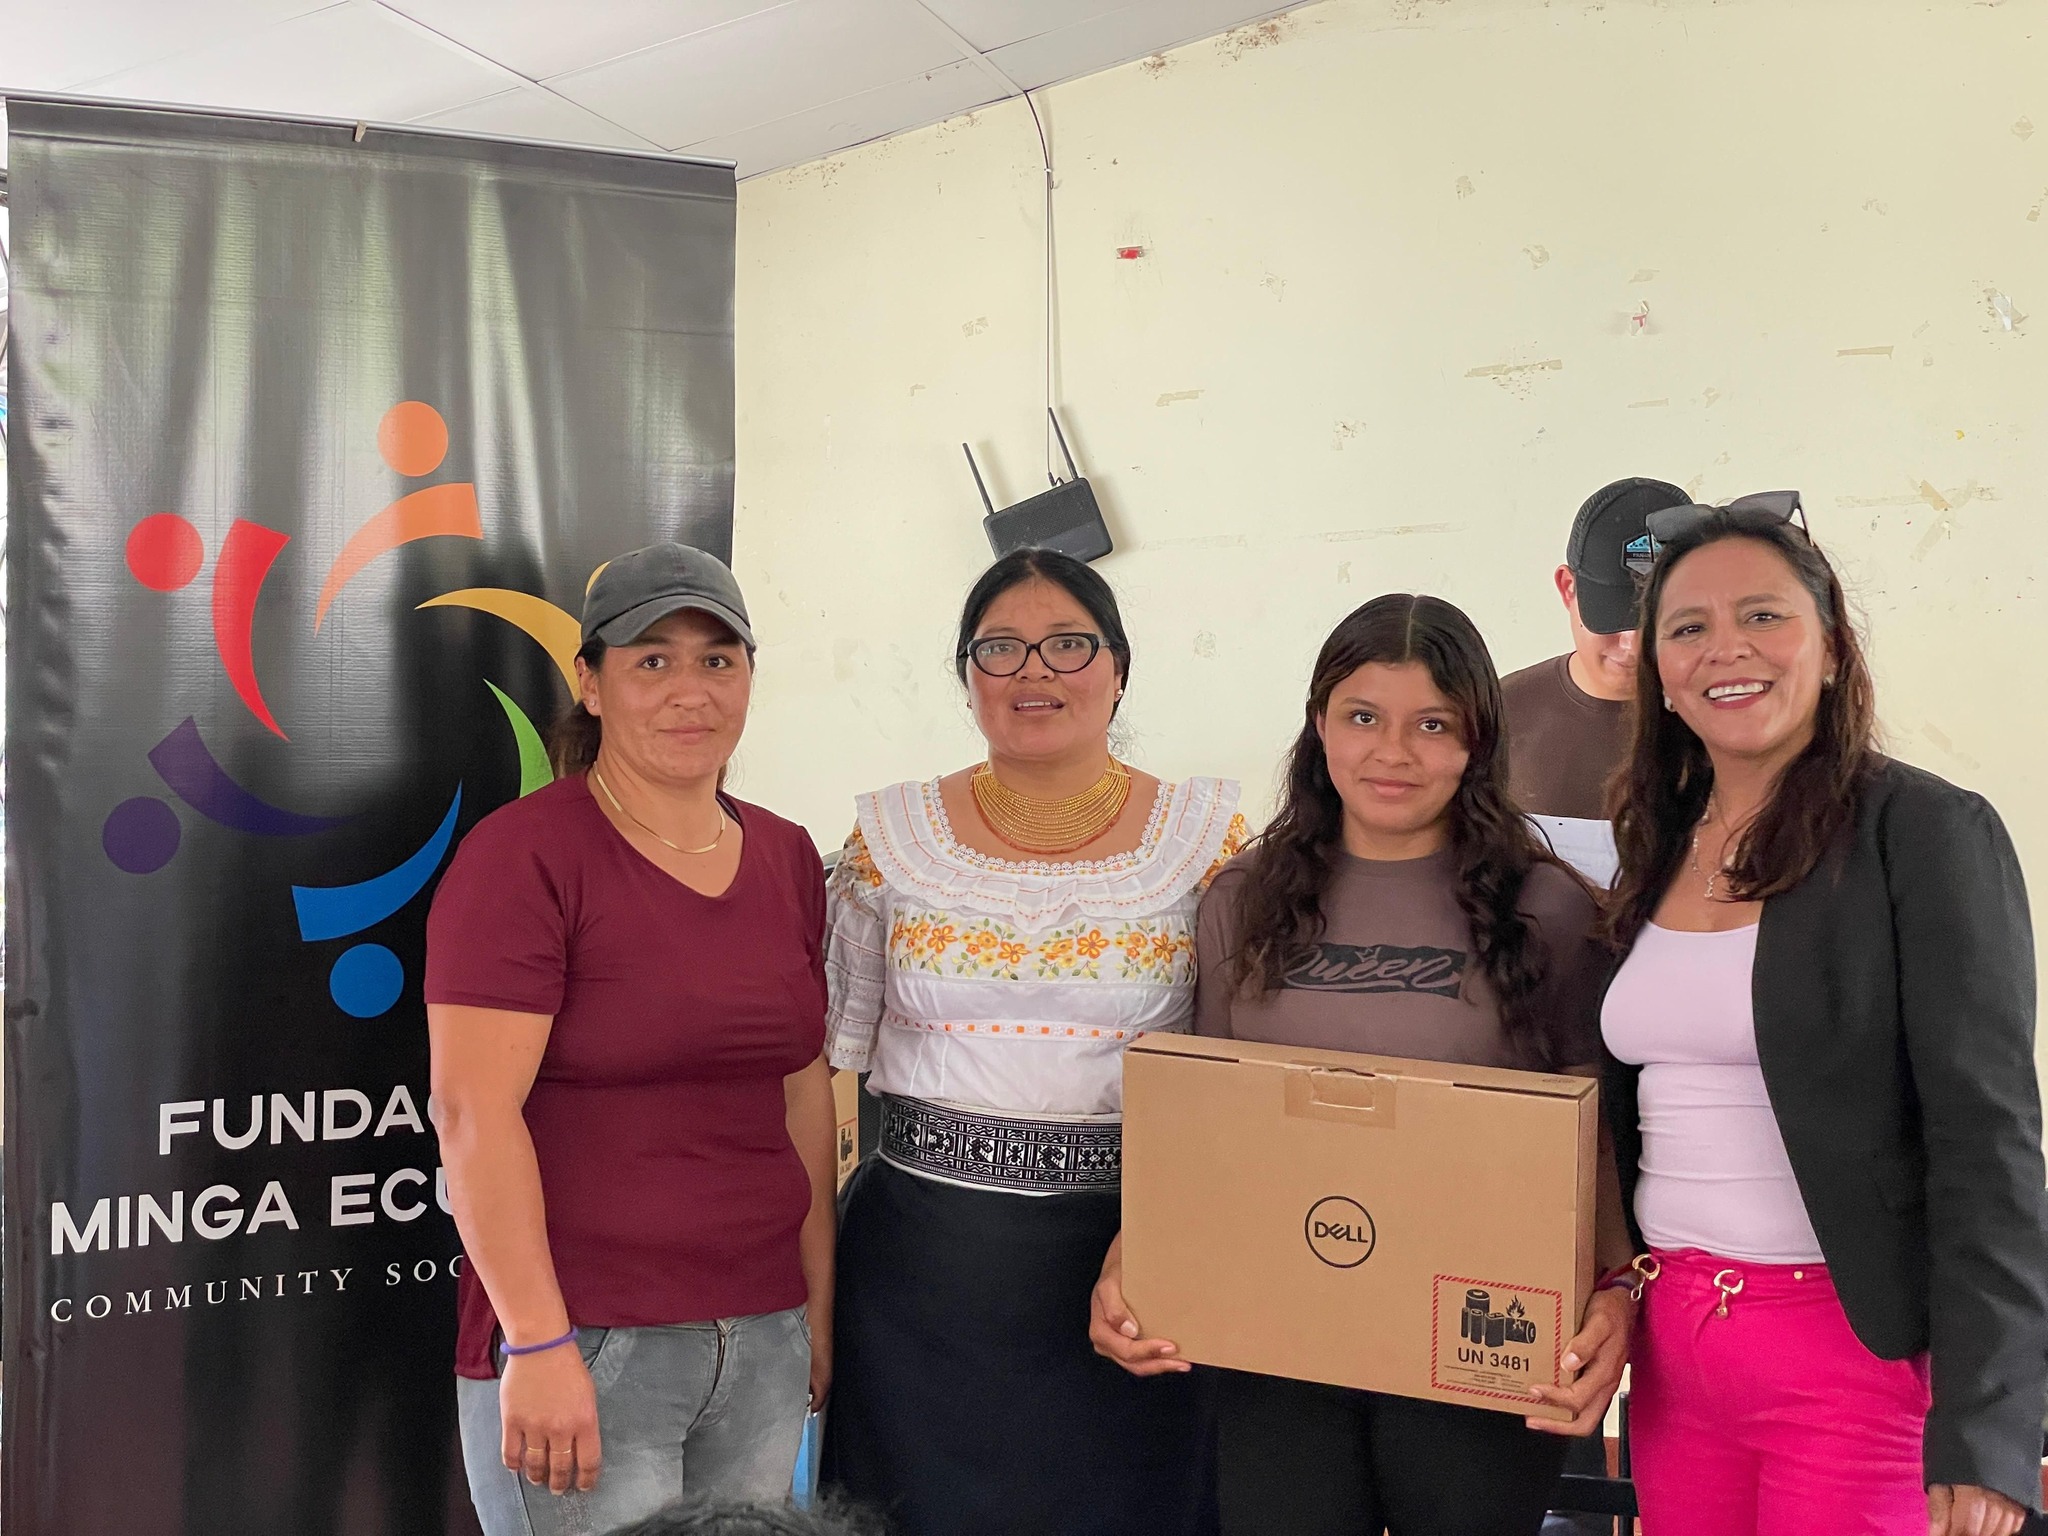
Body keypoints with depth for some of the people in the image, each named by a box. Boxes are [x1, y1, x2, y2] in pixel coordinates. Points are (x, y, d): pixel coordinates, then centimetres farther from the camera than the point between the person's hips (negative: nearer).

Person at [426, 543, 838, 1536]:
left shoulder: (787, 859, 8)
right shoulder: (524, 855, -10)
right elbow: (473, 1112, -15)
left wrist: (819, 1303, 11)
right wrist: (538, 1343, -18)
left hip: (762, 1337, 6)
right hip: (580, 1341, -5)